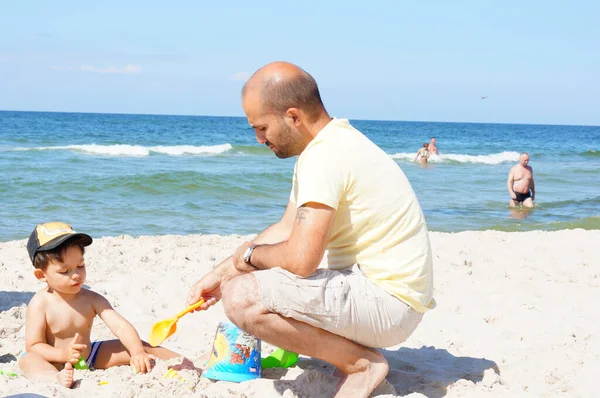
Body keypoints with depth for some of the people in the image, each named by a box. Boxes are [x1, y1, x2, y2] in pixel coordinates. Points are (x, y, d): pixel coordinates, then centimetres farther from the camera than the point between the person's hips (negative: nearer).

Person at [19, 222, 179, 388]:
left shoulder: (91, 299, -7)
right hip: (56, 362, -4)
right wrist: (64, 354, -34)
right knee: (28, 360, -37)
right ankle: (56, 377, -65)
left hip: (90, 357, 5)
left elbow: (121, 327, -17)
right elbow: (33, 346, -17)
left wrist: (138, 352, -36)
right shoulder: (40, 304, -16)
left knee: (137, 346, -4)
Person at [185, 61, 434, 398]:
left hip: (388, 302, -11)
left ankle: (361, 363, -7)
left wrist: (250, 254, -7)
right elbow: (286, 229, 20)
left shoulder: (325, 156, -21)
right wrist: (222, 272, 15)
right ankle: (353, 348, 11)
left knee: (242, 297, -22)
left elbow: (301, 259, -28)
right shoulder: (326, 145, 11)